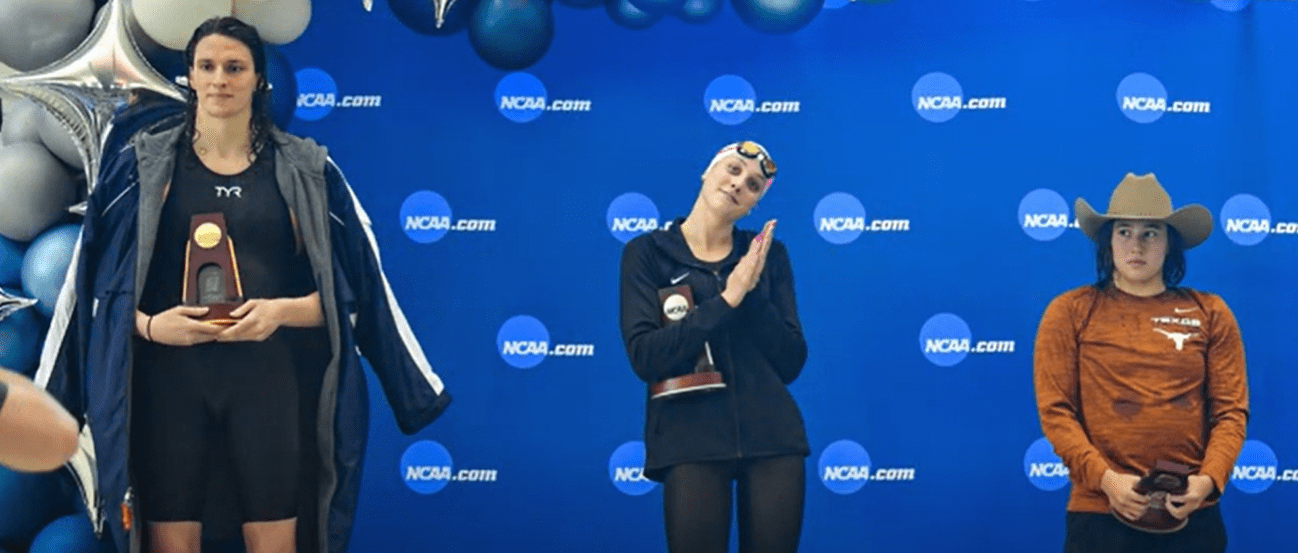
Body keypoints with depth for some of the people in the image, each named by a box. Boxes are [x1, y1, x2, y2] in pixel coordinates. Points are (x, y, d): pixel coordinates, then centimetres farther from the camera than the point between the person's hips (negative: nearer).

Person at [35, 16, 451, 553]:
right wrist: (148, 325, -14)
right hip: (171, 380, 0)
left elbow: (342, 291, 3)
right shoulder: (144, 164, 5)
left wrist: (281, 311, -16)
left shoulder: (304, 169, 5)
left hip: (271, 381, 0)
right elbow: (103, 283, 4)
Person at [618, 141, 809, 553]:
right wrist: (726, 299, -14)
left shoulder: (768, 254, 9)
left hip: (772, 436, 3)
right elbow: (645, 356, -11)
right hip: (690, 440, -2)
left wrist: (754, 292, -9)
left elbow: (791, 364, 3)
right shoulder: (647, 252, 2)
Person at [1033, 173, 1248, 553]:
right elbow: (1055, 410, -3)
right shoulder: (1070, 312, 3)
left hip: (1190, 513, 2)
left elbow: (1231, 410, 4)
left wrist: (1208, 480, -13)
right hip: (1099, 513, -2)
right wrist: (1104, 478, -15)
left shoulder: (1210, 313, 8)